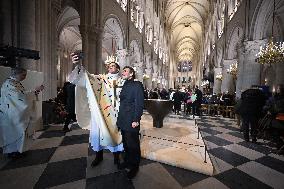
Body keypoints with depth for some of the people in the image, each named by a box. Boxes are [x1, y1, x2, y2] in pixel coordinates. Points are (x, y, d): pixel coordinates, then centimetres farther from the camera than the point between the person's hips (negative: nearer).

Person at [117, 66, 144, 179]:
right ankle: (127, 161, 41)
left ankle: (134, 166, 30)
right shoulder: (125, 85, 14)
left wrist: (136, 120, -18)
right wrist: (120, 118, 13)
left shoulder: (137, 85, -9)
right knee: (126, 143, 21)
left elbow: (139, 104, -15)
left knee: (133, 144, 8)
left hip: (131, 121, -7)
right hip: (123, 121, 7)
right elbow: (122, 103, 14)